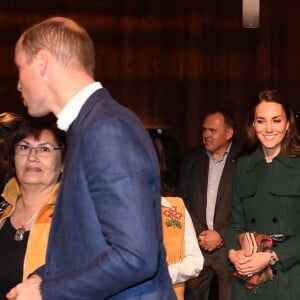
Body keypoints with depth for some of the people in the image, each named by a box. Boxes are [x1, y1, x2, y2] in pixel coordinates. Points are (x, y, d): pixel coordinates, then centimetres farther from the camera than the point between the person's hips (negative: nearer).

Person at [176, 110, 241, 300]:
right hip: (196, 243, 3)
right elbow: (182, 200, 8)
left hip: (229, 246, -3)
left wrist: (221, 235, -10)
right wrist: (200, 234, -3)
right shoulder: (192, 158, 9)